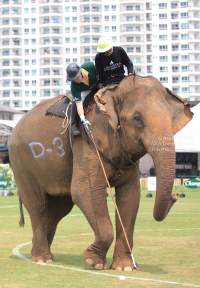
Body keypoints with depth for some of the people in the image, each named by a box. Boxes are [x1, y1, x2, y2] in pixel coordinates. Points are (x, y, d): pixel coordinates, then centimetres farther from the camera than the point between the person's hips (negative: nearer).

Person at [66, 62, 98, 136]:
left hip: (98, 86, 3)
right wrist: (83, 119, -45)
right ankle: (74, 126, -18)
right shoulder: (74, 86, -35)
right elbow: (79, 103, -37)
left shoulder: (90, 66, -37)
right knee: (76, 101, -27)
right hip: (85, 91, -3)